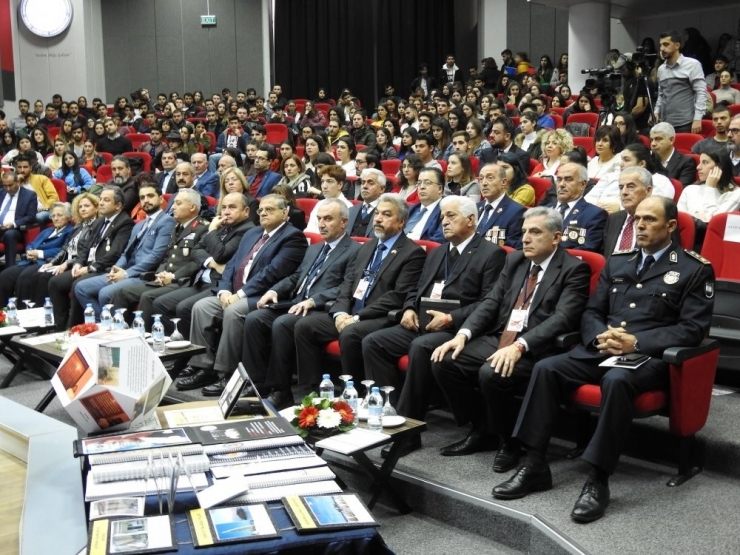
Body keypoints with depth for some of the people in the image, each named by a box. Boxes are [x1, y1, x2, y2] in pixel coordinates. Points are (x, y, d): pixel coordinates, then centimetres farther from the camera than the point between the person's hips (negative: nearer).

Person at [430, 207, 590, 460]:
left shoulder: (574, 269, -6)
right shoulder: (514, 260, 14)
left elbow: (562, 318, -18)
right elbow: (490, 302, 9)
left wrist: (519, 346, -31)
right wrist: (462, 334, -9)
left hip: (535, 350, -7)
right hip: (497, 339, 7)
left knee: (491, 373, -33)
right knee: (444, 361, -12)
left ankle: (510, 441, -5)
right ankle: (482, 431, 6)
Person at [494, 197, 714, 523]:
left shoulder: (696, 269, 3)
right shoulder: (616, 263, 19)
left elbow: (692, 328, -6)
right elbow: (591, 313, 16)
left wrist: (636, 343, -19)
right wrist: (600, 336, -9)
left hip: (649, 356, -5)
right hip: (602, 349, 5)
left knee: (616, 380, -38)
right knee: (546, 368, -19)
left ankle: (598, 480, -30)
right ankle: (534, 465, -16)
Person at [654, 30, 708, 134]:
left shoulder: (692, 64, -2)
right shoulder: (661, 69, 17)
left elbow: (701, 92, -7)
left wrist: (697, 118, -16)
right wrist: (656, 111, 7)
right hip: (665, 123, 6)